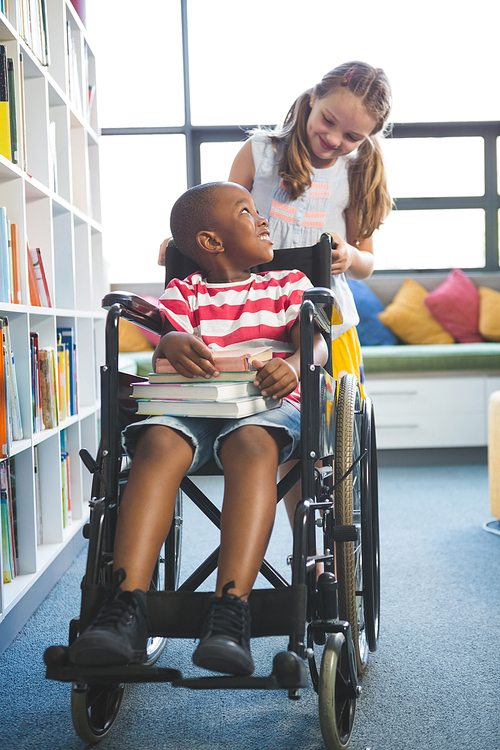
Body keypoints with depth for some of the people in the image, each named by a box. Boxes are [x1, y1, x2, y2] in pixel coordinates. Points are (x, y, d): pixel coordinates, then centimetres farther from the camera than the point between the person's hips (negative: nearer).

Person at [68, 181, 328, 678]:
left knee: (252, 445, -37)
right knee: (158, 445, -34)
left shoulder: (288, 285, 23)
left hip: (266, 404, 0)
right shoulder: (182, 292, 22)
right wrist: (173, 343, -26)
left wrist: (295, 364, -20)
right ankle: (126, 609, -43)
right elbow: (169, 334, 2)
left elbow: (316, 342, 5)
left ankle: (229, 612, -49)